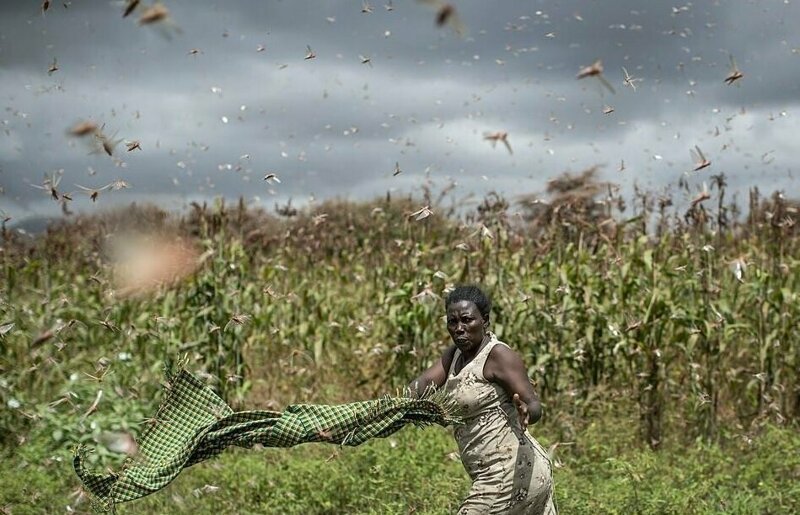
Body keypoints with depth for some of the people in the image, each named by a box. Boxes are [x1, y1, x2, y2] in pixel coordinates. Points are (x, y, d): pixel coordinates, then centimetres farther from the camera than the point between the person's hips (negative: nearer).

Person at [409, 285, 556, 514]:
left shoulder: (499, 356, -14)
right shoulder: (455, 354, 11)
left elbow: (534, 406, -19)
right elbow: (424, 383, -3)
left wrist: (526, 413, -43)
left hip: (511, 472, -9)